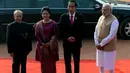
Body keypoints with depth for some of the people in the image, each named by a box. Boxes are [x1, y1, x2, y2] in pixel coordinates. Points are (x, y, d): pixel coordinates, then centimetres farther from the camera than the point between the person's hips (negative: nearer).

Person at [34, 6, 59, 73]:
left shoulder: (53, 24, -3)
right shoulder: (38, 24, 4)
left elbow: (55, 35, -5)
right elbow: (37, 35, 1)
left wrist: (49, 44, -15)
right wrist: (42, 44, -10)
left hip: (51, 47, -2)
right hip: (42, 47, 2)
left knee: (51, 64, 2)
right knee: (44, 64, 6)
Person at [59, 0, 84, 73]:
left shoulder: (80, 17, -1)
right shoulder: (63, 17, 2)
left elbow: (81, 30, -4)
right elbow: (61, 29, 0)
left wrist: (75, 38, -15)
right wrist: (67, 37, -12)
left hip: (76, 42, -1)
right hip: (66, 42, 1)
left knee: (76, 61, 10)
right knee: (67, 61, 7)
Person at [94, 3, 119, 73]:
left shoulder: (114, 20, -16)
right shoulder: (101, 18, 4)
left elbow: (111, 35, -21)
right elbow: (96, 31, 5)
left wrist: (102, 44, -17)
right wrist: (97, 43, -6)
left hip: (109, 46, -6)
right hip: (100, 46, 6)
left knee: (109, 64, 7)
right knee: (100, 63, 18)